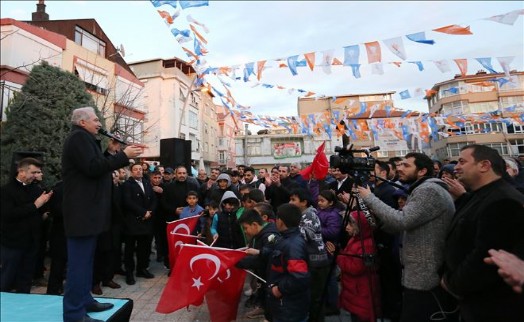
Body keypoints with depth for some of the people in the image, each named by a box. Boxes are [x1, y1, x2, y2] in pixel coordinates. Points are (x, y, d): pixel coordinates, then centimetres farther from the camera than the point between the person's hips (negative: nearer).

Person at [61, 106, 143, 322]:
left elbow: (96, 165, 20)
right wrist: (123, 155, -18)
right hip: (83, 211, -11)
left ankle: (84, 300, 28)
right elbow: (93, 168, -23)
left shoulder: (83, 138, 21)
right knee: (80, 261, -5)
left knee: (85, 259, 17)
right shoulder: (79, 136, -11)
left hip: (87, 210, 11)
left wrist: (111, 152, 11)